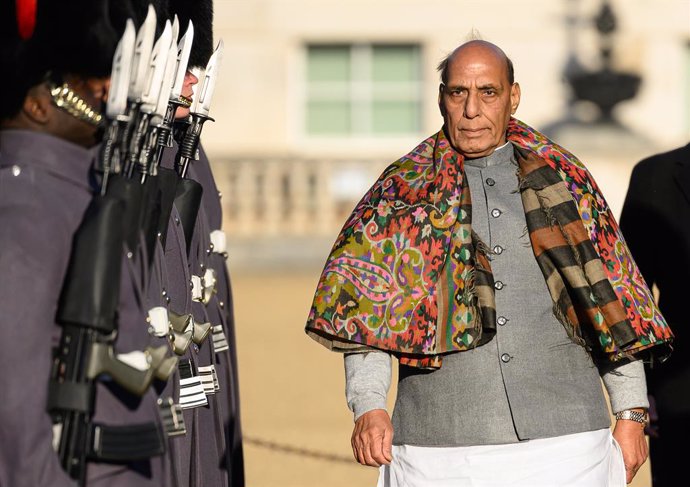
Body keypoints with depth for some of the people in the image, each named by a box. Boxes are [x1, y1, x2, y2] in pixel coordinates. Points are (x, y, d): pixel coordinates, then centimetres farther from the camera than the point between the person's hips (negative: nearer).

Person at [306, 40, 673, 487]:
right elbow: (367, 308, 3)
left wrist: (631, 414, 7)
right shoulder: (404, 189, 8)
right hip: (441, 446, 0)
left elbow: (611, 298, 12)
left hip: (564, 438, 1)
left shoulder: (563, 179, 11)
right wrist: (369, 406, -12)